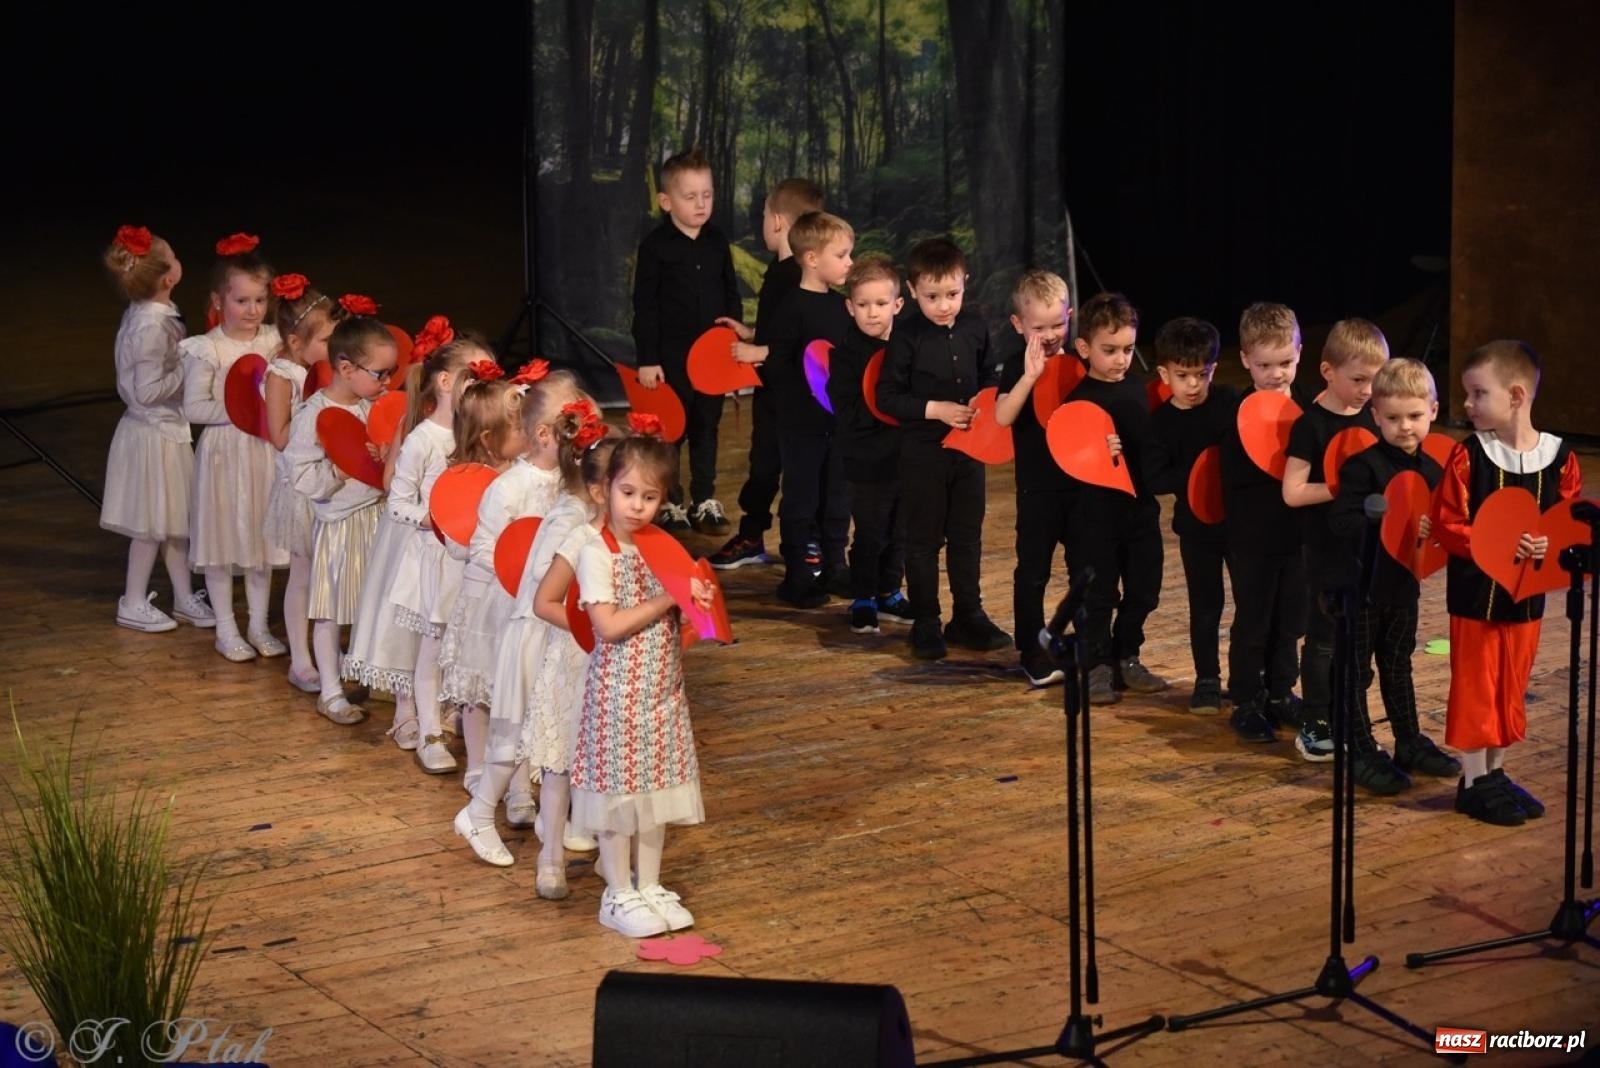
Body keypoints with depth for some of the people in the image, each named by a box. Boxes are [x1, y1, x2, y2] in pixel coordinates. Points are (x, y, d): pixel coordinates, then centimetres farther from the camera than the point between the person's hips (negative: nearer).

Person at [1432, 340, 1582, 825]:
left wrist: (1551, 546, -19)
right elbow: (1446, 523, -11)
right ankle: (1474, 782, 15)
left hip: (1526, 594, 3)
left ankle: (1496, 772, 28)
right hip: (1475, 593, -2)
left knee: (1512, 688, 14)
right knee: (1474, 687, 5)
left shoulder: (1560, 457, -6)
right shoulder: (1468, 455, -11)